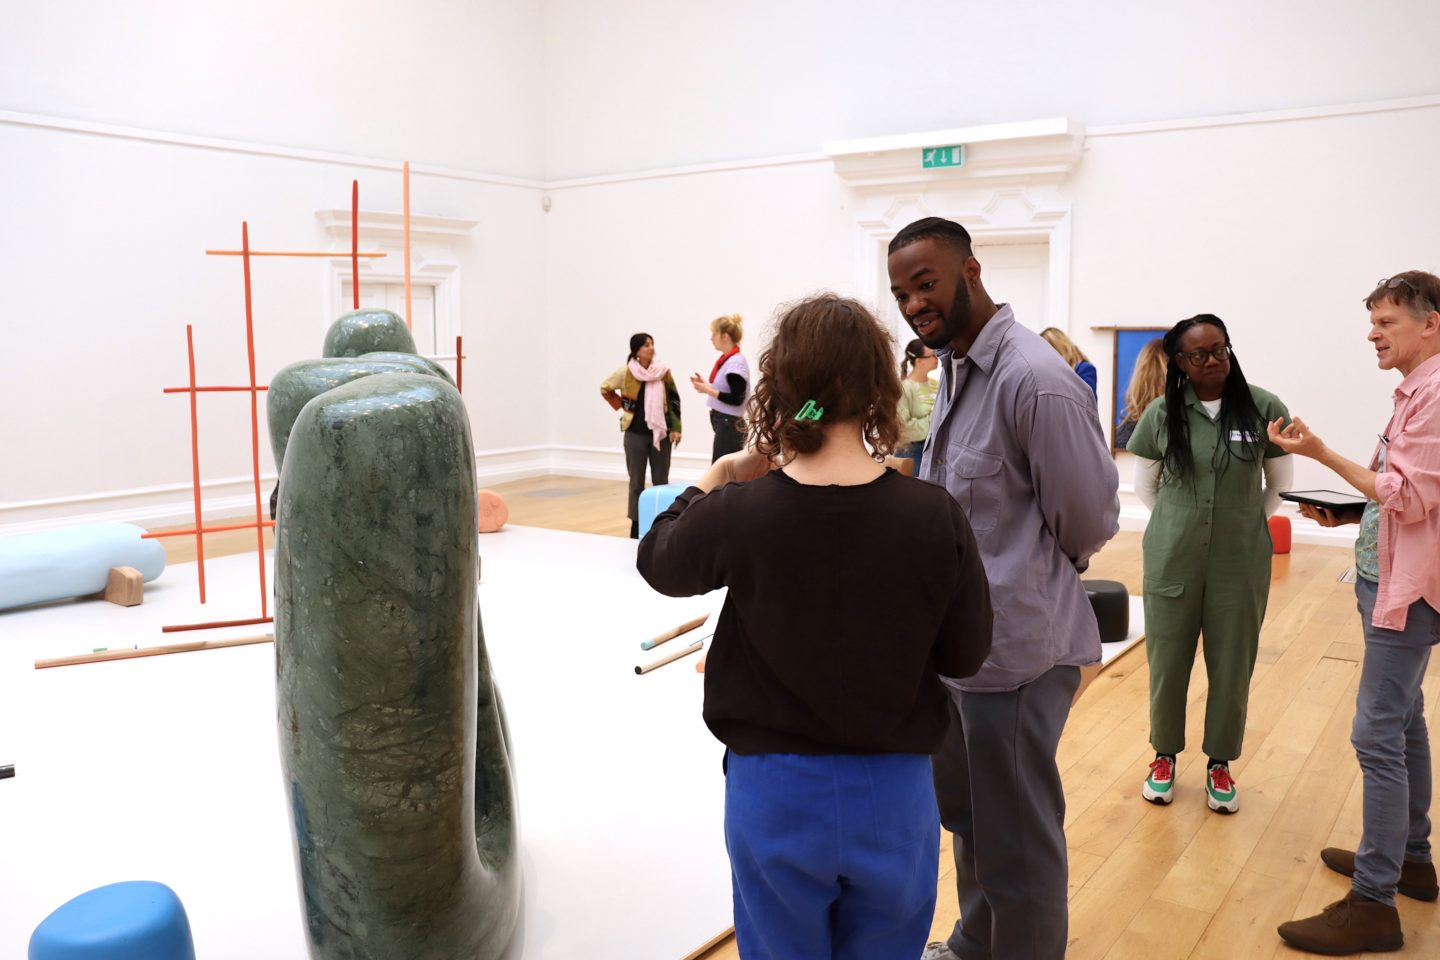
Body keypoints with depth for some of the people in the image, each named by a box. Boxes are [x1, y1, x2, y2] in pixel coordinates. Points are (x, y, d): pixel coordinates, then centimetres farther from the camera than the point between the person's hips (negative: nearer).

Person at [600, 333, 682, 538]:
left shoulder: (663, 371, -1)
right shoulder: (625, 373, -4)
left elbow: (674, 401, 3)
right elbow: (605, 389, 13)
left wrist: (676, 428, -3)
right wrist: (621, 407, 4)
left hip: (661, 433, 1)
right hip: (635, 433, -1)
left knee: (661, 481, 6)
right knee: (637, 481, 6)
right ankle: (636, 524, 13)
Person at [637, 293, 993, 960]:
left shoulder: (738, 513, -18)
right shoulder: (936, 518, -17)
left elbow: (658, 561, 4)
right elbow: (965, 656, -5)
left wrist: (718, 475, 11)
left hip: (773, 792, 0)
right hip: (894, 794, 1)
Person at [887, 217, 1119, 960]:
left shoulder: (1035, 380, -22)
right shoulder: (953, 365, 7)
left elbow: (1090, 518, -16)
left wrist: (1034, 570, 0)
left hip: (1014, 642, -9)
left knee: (1015, 836, 9)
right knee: (965, 809, 26)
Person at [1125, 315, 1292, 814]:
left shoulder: (1265, 408, -5)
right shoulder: (1161, 414, -4)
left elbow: (1280, 484, 7)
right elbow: (1144, 482, 10)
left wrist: (1245, 525, 9)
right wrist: (1179, 523, 8)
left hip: (1241, 565, 0)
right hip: (1171, 561, 0)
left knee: (1232, 669, 10)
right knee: (1167, 663, 10)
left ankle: (1220, 763, 30)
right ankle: (1165, 756, 30)